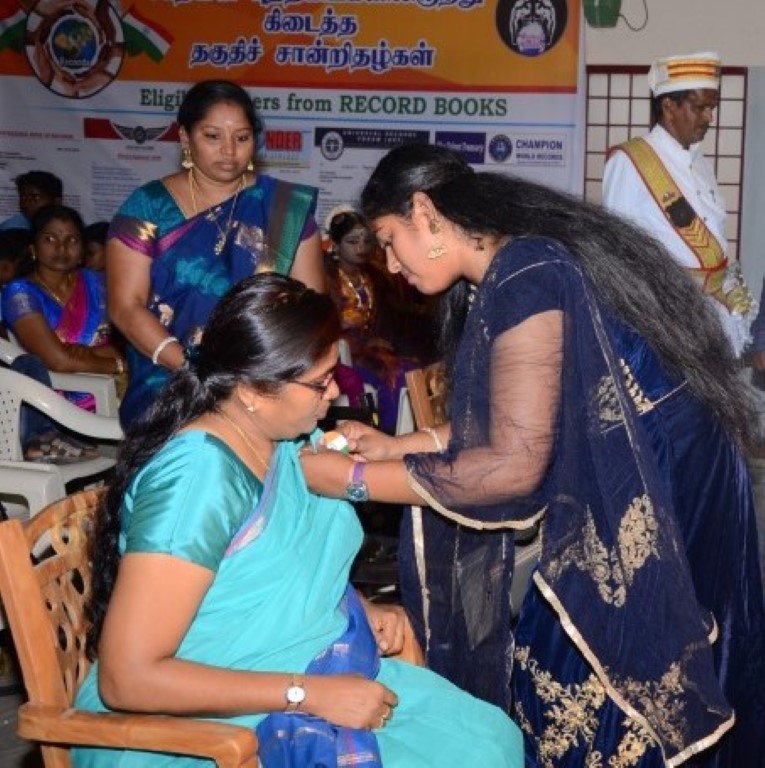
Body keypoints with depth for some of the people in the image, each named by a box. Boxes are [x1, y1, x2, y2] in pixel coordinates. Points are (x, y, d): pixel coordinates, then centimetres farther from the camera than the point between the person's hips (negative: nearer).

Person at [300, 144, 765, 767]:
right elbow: (508, 422, 9)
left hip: (655, 492, -9)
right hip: (614, 487, 9)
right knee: (554, 671, 16)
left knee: (595, 699, 3)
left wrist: (353, 478, -20)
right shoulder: (500, 276, 5)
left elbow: (512, 466, -26)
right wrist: (394, 445, 5)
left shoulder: (525, 280, -25)